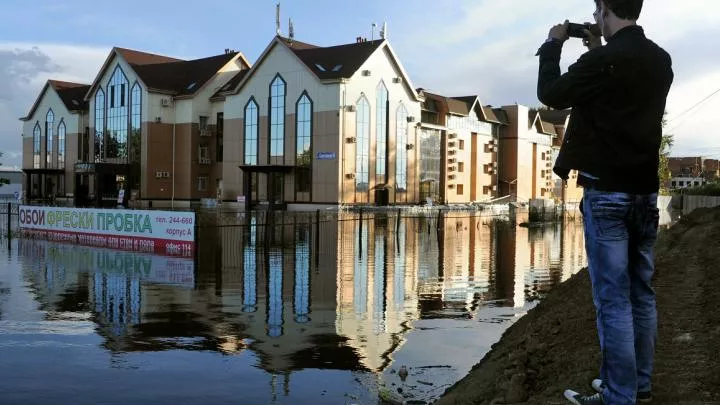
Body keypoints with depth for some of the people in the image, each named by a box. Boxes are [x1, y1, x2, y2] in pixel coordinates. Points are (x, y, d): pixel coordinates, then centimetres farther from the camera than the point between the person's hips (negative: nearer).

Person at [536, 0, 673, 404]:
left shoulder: (603, 60, -16)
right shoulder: (660, 61, 8)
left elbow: (551, 94, -3)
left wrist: (553, 45, 9)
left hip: (608, 193, -7)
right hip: (646, 192, 8)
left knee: (613, 299, -3)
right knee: (641, 293, 13)